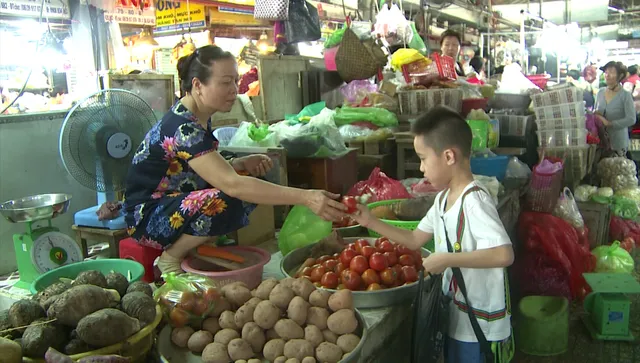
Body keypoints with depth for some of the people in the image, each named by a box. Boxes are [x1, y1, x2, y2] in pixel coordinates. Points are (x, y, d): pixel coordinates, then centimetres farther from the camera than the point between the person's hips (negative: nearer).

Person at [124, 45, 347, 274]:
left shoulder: (197, 117, 2)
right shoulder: (183, 128, -27)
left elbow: (211, 170, 12)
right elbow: (231, 184, -37)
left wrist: (242, 163, -9)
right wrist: (304, 198, -41)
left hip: (175, 202, 9)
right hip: (147, 215, -9)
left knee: (250, 181, -3)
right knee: (226, 203, -32)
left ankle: (194, 249, 4)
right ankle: (170, 258, -8)